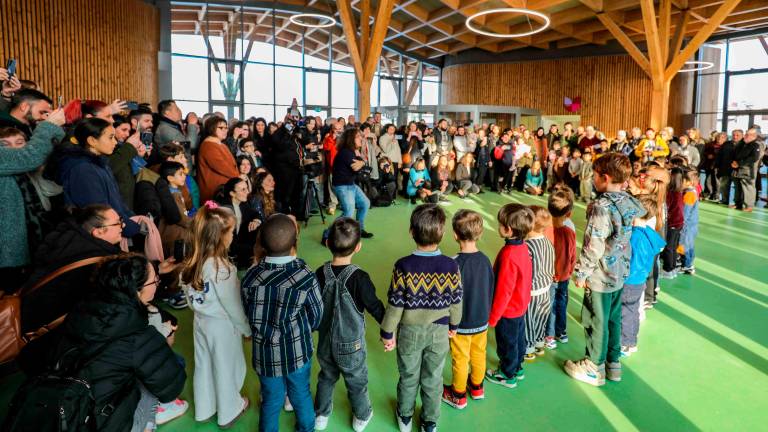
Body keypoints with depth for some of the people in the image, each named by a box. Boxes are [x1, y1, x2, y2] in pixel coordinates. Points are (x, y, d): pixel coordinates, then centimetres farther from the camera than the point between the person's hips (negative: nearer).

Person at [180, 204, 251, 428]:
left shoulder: (191, 263, -8)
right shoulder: (221, 268, -29)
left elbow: (190, 297, 2)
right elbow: (232, 305, -20)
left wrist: (202, 311, 16)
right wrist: (247, 328, -6)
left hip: (201, 321, 7)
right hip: (222, 325, -6)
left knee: (204, 366, 23)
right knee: (226, 368, 14)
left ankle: (204, 409, 43)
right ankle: (229, 412, 35)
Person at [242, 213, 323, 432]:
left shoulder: (250, 277, -19)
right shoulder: (306, 277, -24)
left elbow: (249, 316, -3)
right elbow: (317, 317, -9)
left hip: (265, 352, 1)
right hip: (298, 350, -1)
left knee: (271, 400, 22)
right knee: (301, 395, 24)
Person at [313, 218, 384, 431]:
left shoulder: (320, 274, -15)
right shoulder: (358, 278, -28)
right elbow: (375, 307, -18)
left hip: (325, 342, 4)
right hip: (351, 345, -3)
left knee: (326, 377, 27)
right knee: (357, 381, 20)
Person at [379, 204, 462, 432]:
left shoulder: (403, 266, -24)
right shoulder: (451, 267, -19)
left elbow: (394, 305, -16)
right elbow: (456, 302, -6)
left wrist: (387, 332, -1)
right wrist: (454, 325, 13)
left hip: (409, 332, -1)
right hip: (439, 333, 1)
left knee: (409, 377, 21)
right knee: (433, 379, 20)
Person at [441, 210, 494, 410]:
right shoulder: (485, 260, -9)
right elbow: (491, 290, 2)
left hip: (461, 324, -5)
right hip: (482, 320, 5)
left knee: (460, 360, 14)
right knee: (479, 355, 24)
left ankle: (458, 396, 33)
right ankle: (477, 387, 46)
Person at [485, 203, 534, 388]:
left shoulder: (508, 256, -33)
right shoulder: (523, 247, -7)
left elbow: (503, 291, -27)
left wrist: (493, 317, -15)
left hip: (508, 310, -8)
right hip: (521, 305, 8)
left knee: (507, 343, 13)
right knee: (518, 338, 25)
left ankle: (507, 375, 32)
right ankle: (517, 367, 45)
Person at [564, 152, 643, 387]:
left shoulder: (601, 207, -24)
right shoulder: (630, 202, 0)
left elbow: (593, 246, -22)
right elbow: (628, 236, 9)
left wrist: (582, 273, -11)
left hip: (601, 276, -8)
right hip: (620, 273, 8)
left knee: (596, 322, 8)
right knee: (613, 318, 21)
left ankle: (594, 369, 23)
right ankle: (613, 363, 36)